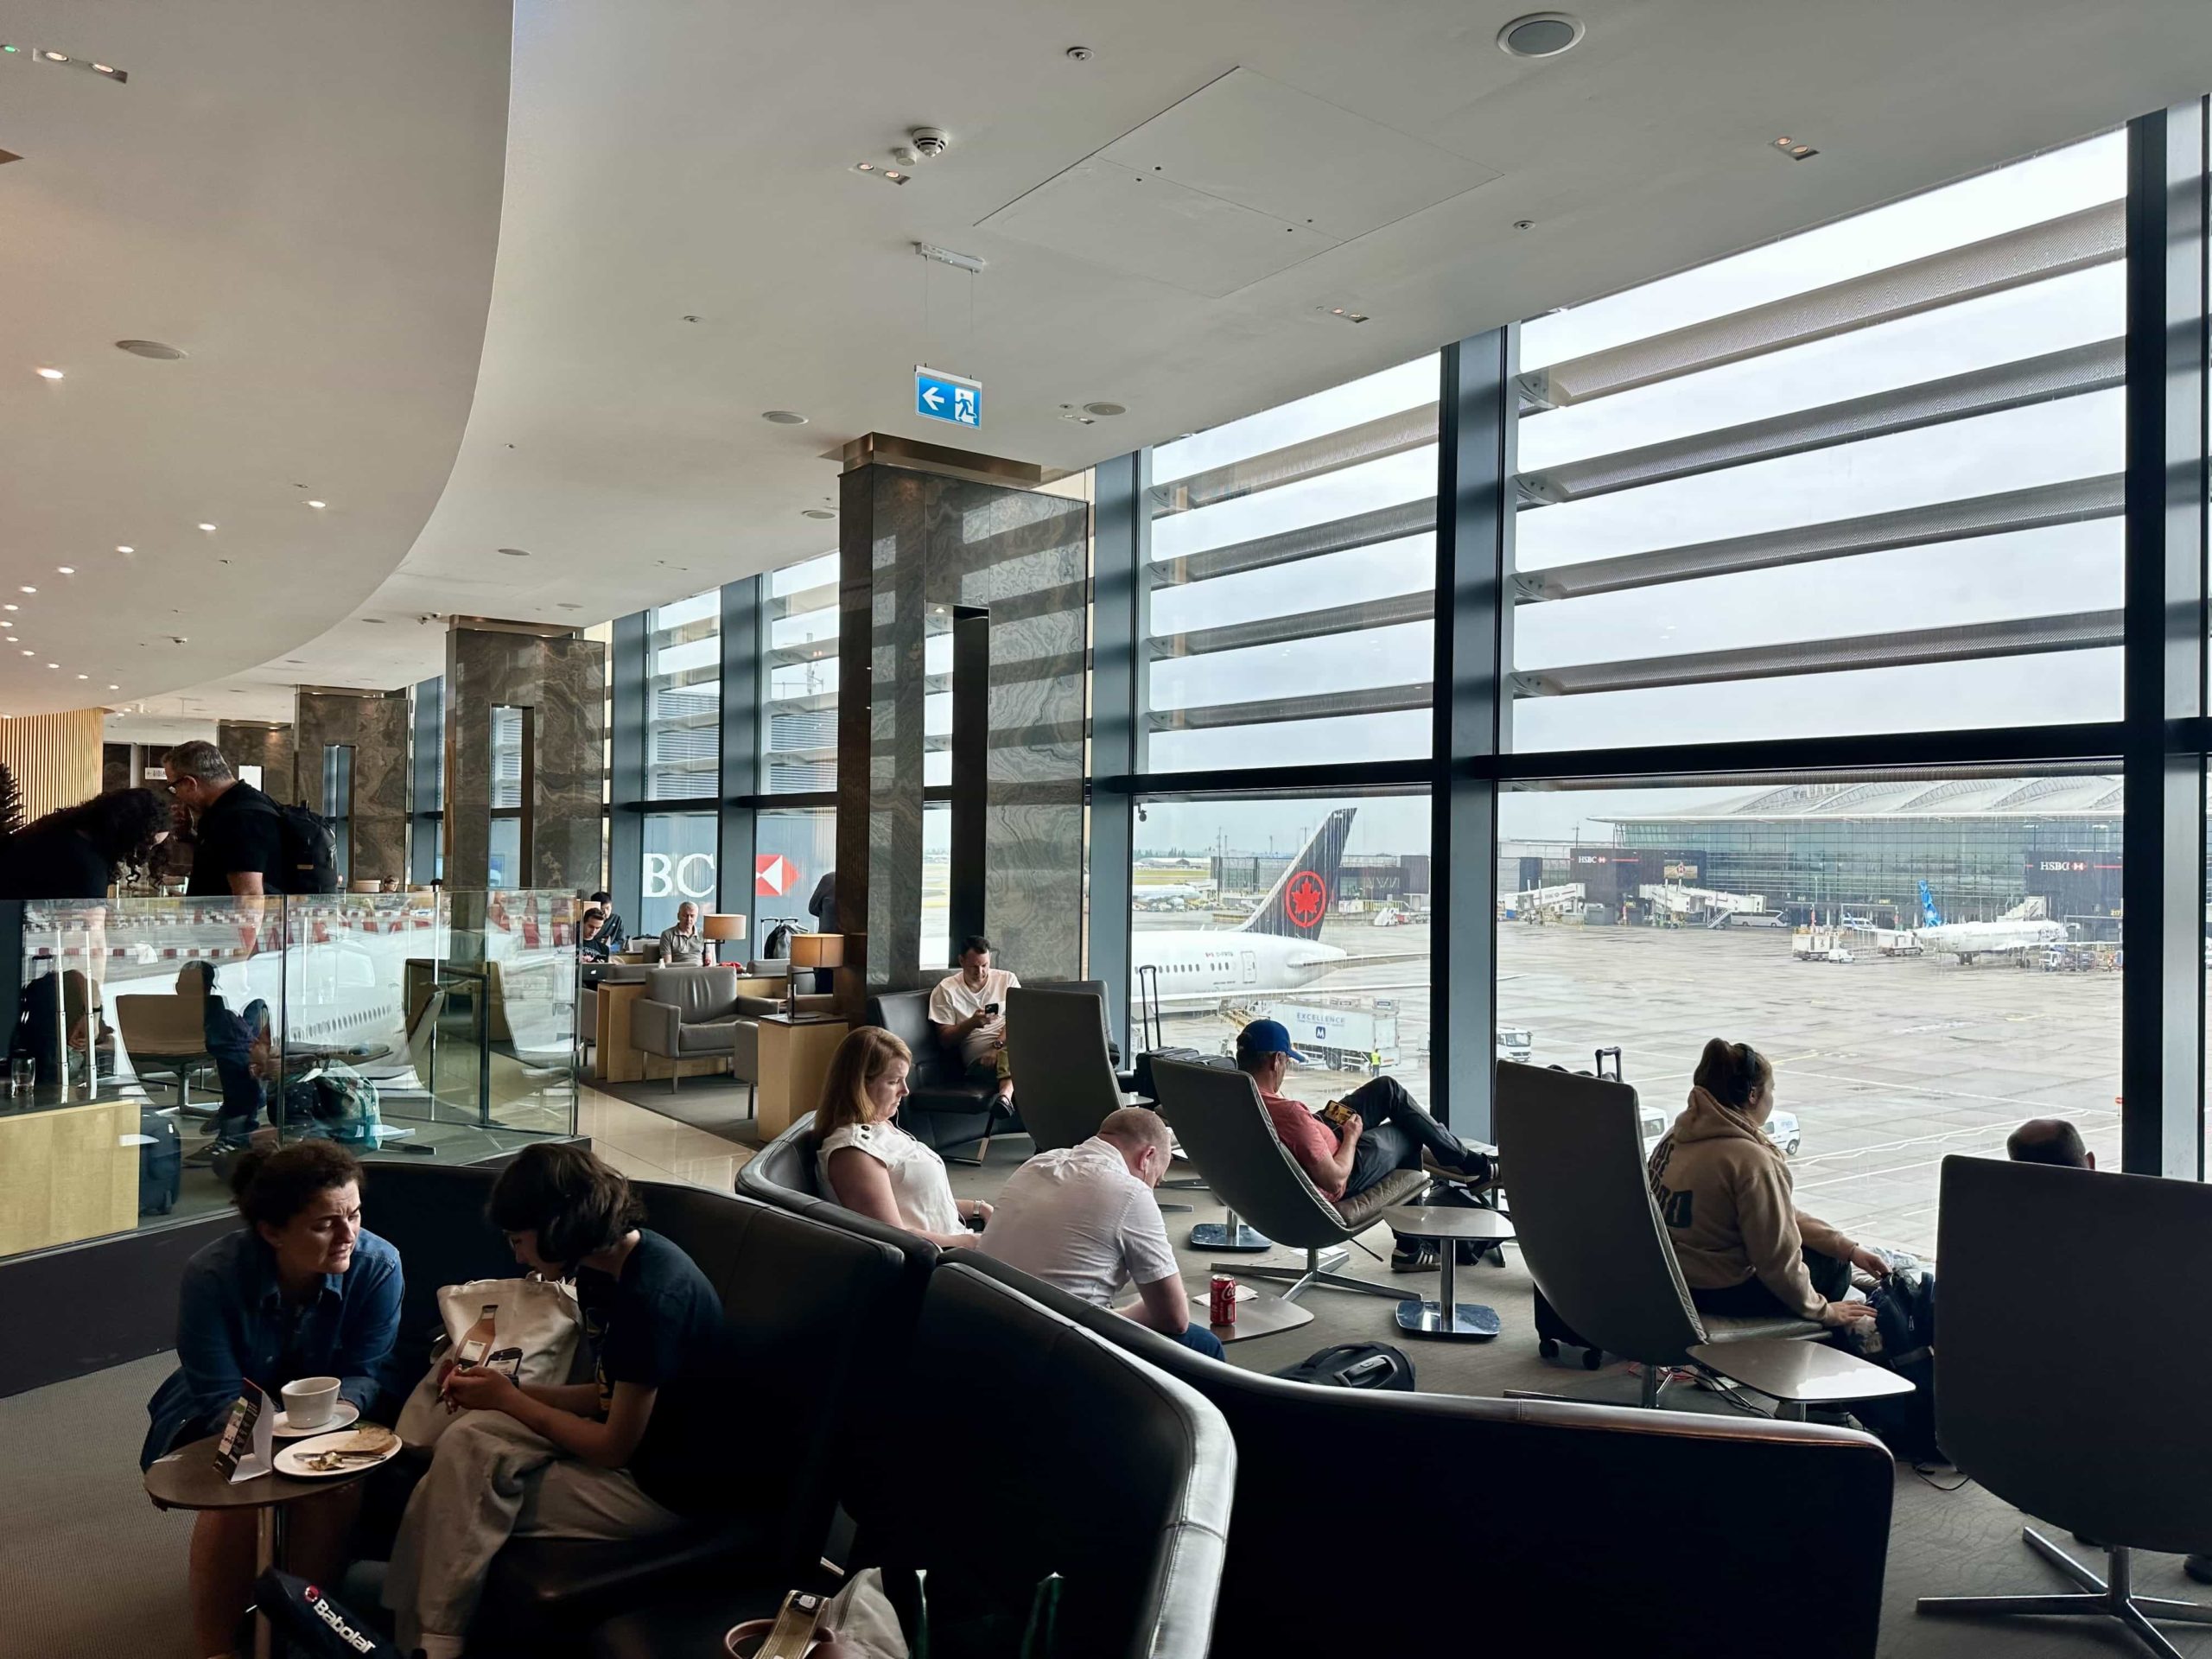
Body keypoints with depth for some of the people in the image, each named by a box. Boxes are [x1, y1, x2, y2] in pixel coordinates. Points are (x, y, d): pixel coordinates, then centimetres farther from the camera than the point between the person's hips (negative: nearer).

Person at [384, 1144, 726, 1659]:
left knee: (476, 1500, -11)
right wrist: (508, 1388, -1)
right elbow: (606, 1393, 11)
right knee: (465, 1443, -7)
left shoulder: (652, 1295, -27)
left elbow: (614, 1447, -20)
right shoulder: (601, 1269, 2)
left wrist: (509, 1401, -8)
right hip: (623, 1433, 9)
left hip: (664, 1482, -9)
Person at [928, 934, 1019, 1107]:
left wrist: (998, 1045, -18)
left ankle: (1005, 1096, -54)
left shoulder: (1007, 979, 14)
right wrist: (971, 1023, -14)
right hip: (979, 1060, -2)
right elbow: (945, 1039, 5)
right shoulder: (946, 989, 9)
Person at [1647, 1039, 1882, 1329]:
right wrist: (1822, 1310, -1)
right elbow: (1777, 1258, -18)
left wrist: (1850, 1250, 8)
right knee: (1833, 1266, 15)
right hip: (1717, 1292, -8)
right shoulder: (1751, 1160, -25)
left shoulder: (1679, 1135, 3)